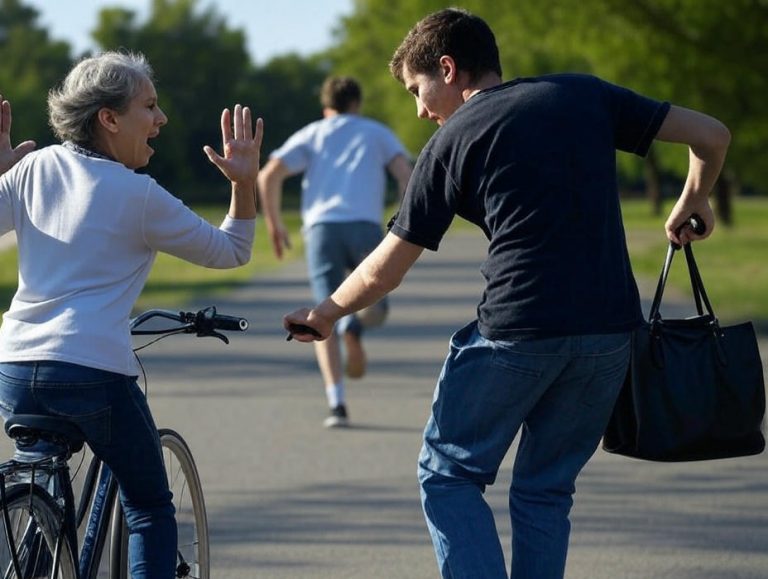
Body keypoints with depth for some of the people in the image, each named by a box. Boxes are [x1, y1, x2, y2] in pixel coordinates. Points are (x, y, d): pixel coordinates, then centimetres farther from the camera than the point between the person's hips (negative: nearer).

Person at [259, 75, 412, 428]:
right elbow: (406, 173, 4)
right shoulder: (376, 132, 21)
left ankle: (336, 402, -17)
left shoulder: (310, 135, 22)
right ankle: (355, 326, -22)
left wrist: (273, 224, 16)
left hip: (321, 227, 1)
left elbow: (269, 176, 7)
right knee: (376, 308, 16)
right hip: (364, 224, -1)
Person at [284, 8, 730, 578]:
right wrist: (692, 205, 30)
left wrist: (325, 313, 27)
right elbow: (712, 135, 11)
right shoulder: (584, 95, 13)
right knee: (547, 488, 17)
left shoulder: (451, 142, 5)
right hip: (610, 330, 4)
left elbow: (382, 273, 8)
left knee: (450, 473, 12)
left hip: (516, 332, -4)